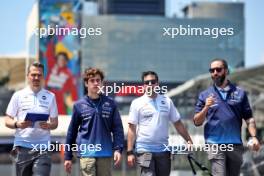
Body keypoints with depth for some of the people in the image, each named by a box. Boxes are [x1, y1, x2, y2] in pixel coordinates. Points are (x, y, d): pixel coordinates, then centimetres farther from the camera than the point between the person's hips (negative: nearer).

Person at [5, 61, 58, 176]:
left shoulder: (50, 97, 9)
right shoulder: (18, 95, 6)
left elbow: (55, 123, 10)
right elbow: (7, 121, 7)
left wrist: (48, 125, -13)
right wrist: (17, 124, -15)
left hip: (42, 146, 0)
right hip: (22, 146, 1)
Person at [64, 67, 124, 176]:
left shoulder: (110, 104, 5)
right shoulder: (79, 105, 4)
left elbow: (117, 128, 6)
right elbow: (72, 132, 8)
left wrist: (118, 149, -7)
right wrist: (68, 157, 7)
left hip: (105, 154, 2)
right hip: (86, 154, -1)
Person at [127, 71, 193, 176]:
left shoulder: (167, 101, 7)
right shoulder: (137, 103, -1)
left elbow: (177, 123, 11)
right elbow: (132, 128, -3)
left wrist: (189, 140, 4)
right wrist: (130, 152, -8)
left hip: (163, 150, 4)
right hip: (144, 150, -4)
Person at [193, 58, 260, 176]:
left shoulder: (240, 93, 8)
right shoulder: (205, 95, 7)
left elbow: (248, 118, 7)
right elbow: (197, 122, 3)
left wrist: (254, 137, -8)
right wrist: (206, 108, -14)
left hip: (236, 144, 2)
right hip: (215, 144, -2)